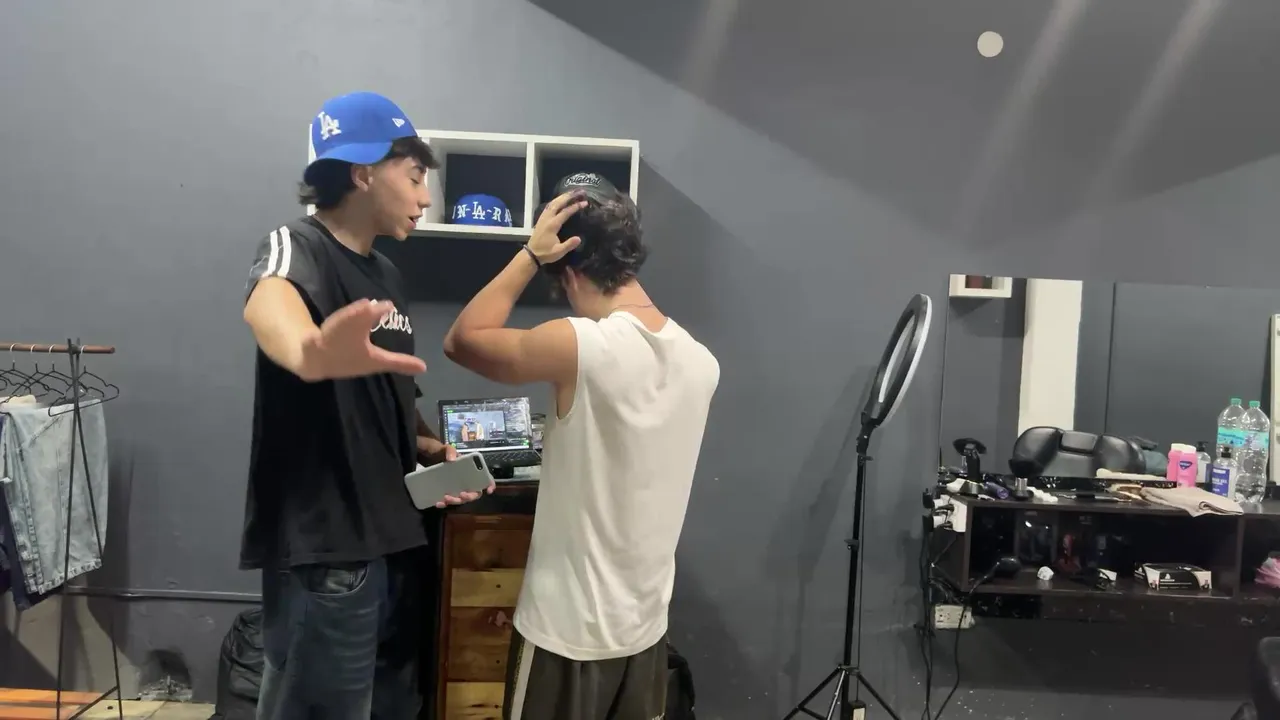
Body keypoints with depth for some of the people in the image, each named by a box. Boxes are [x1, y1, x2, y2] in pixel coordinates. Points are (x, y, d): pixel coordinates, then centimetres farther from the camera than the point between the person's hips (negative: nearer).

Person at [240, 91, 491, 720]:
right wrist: (311, 352, -63)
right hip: (322, 548, -8)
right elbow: (265, 301, -39)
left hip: (393, 536, 8)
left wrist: (432, 451, 3)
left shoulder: (388, 276, 13)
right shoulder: (296, 245, -13)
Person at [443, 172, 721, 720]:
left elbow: (462, 340, -8)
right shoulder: (700, 361, -2)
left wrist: (530, 255, -9)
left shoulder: (578, 347, -23)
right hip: (646, 623, 6)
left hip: (569, 628, -6)